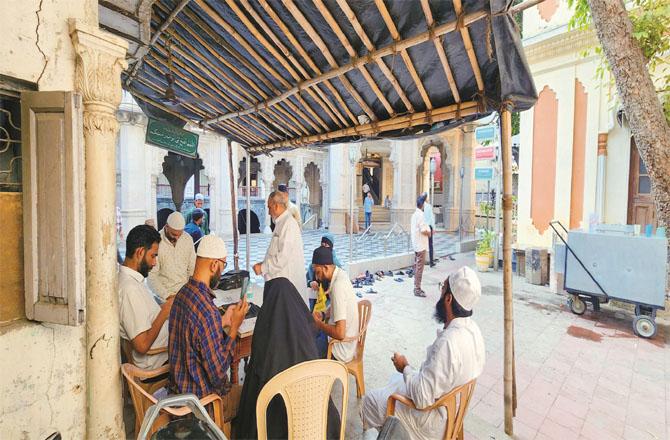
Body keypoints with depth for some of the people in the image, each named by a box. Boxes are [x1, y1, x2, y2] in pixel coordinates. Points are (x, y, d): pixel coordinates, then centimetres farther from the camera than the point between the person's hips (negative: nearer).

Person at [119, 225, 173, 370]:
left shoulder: (130, 279, 5)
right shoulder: (130, 289, -27)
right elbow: (142, 345, -28)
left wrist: (163, 306, 0)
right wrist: (164, 313, -18)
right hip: (156, 361, -9)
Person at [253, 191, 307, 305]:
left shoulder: (289, 224, -17)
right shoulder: (281, 223, 14)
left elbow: (284, 256, -23)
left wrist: (263, 268, -15)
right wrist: (264, 263, 10)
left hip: (288, 281, -9)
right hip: (280, 278, 9)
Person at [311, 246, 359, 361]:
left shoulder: (338, 286, -30)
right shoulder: (340, 274, -4)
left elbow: (340, 333, -30)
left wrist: (319, 324, -16)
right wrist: (323, 314, 2)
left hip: (341, 352, -8)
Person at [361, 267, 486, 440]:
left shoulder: (448, 343, -38)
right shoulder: (472, 327, -10)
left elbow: (422, 398, -31)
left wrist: (405, 367, -16)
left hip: (435, 419, -8)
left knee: (370, 401, 8)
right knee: (397, 378, 28)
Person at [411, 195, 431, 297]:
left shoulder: (415, 214, 12)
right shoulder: (420, 215, -17)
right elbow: (423, 230, -22)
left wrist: (427, 231, 16)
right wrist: (429, 233, -3)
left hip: (416, 244, 10)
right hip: (421, 245, -10)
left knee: (416, 266, 14)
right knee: (419, 267, -4)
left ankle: (416, 287, 22)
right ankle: (417, 289, 2)